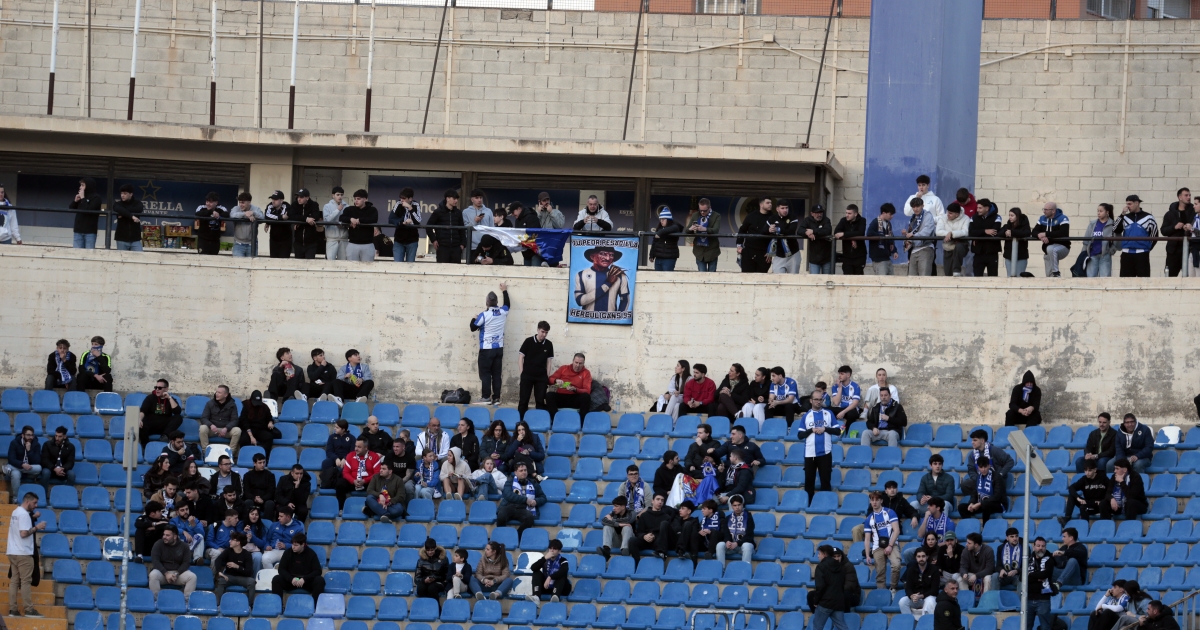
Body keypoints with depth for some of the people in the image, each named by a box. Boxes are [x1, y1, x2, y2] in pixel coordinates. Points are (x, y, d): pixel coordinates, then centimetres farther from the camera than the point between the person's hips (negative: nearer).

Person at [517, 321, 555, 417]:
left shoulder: (549, 344, 4)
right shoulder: (528, 342, -3)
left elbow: (549, 360, 10)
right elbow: (520, 357, 0)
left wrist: (547, 376, 5)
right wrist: (522, 373, -5)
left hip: (541, 377, 2)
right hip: (527, 376, -2)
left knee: (540, 400, 2)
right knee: (524, 399, 0)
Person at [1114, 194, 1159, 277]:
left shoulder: (1148, 217, 3)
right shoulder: (1126, 217, 11)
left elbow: (1154, 235, 7)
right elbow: (1116, 231, 1)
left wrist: (1147, 248, 5)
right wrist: (1122, 215, -4)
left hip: (1142, 255, -3)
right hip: (1126, 254, 3)